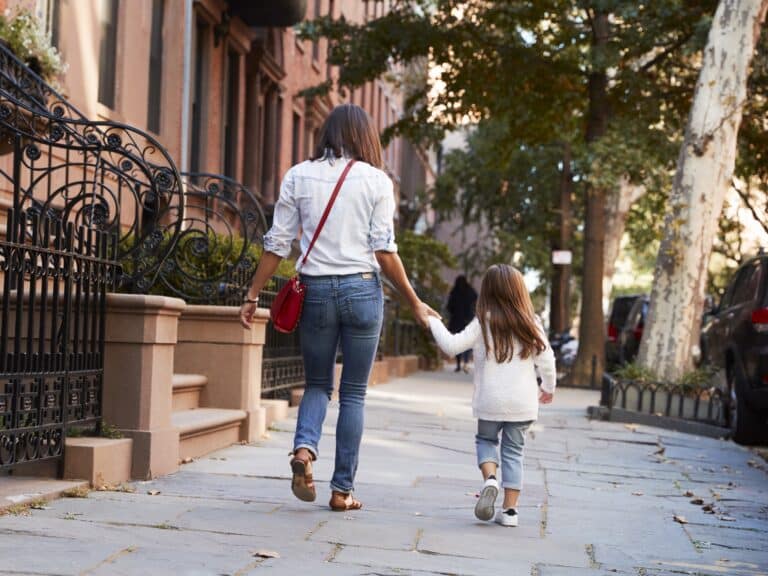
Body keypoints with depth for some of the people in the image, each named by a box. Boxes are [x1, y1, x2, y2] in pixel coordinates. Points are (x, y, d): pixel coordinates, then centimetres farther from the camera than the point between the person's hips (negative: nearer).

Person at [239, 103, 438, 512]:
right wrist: (415, 304, 4)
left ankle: (304, 448, -11)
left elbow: (277, 244, 2)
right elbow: (385, 252, -4)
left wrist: (252, 296, 9)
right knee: (353, 394, 9)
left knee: (317, 384, 17)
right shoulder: (376, 180, -1)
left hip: (316, 290, 2)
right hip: (362, 290, -1)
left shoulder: (298, 177, 4)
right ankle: (342, 489, 9)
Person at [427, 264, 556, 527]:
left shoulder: (483, 324, -7)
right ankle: (509, 510, 6)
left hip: (490, 401, -1)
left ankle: (490, 478, -9)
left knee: (486, 439, 21)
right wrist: (548, 387, 19)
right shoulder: (531, 325, -2)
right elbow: (546, 360, 1)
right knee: (513, 451, 11)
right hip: (523, 403, 1)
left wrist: (434, 323, 7)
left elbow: (451, 345, -9)